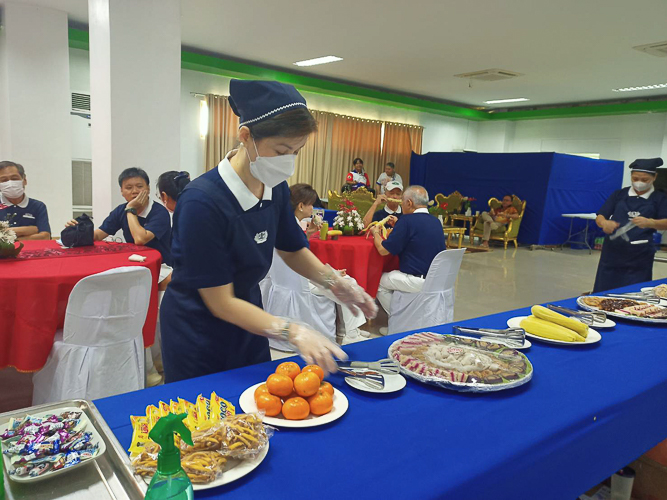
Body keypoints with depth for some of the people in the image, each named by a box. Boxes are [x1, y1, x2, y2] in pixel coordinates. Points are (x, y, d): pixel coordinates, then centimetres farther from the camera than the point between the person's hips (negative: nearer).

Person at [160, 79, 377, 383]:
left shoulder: (276, 189, -8)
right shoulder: (202, 202, -28)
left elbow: (293, 250, 8)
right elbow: (220, 303, -24)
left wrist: (335, 282, -9)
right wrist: (293, 332, -32)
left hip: (247, 320, 6)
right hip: (198, 337, -6)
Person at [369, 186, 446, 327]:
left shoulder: (407, 220, -15)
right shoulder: (436, 222, 9)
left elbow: (383, 250, -11)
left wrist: (376, 233, 9)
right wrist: (397, 226, 31)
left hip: (417, 282, -8)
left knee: (379, 281, 11)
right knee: (389, 277, 27)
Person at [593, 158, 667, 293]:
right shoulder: (619, 195, 9)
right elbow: (599, 217, 4)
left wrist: (650, 223, -32)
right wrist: (605, 223, -21)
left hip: (639, 258, -1)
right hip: (612, 252, 2)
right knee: (603, 293, 3)